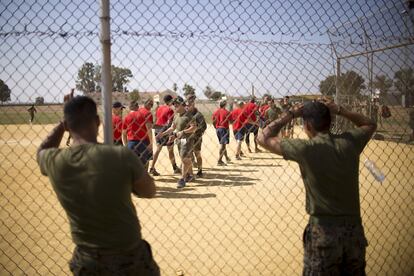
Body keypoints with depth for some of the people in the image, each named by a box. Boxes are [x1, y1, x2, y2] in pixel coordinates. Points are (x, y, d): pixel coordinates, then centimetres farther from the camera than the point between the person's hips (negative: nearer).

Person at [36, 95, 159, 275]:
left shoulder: (54, 162, -13)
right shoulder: (121, 156, -23)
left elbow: (42, 151, 14)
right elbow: (149, 191, -5)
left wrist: (63, 124, 9)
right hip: (130, 258, -2)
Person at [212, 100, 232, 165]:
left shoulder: (215, 112, 6)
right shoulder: (226, 112, -10)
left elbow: (213, 122, 8)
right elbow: (230, 121, -9)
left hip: (217, 129, 7)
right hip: (224, 128, -7)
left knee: (222, 144, 19)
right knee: (223, 145, -8)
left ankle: (227, 158, 35)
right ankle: (219, 161, -14)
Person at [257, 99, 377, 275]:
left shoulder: (305, 148, -15)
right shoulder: (349, 142, -2)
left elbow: (263, 138, -6)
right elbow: (370, 124, 20)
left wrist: (290, 115, -1)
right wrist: (340, 111, 12)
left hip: (324, 232, -4)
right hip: (354, 230, 4)